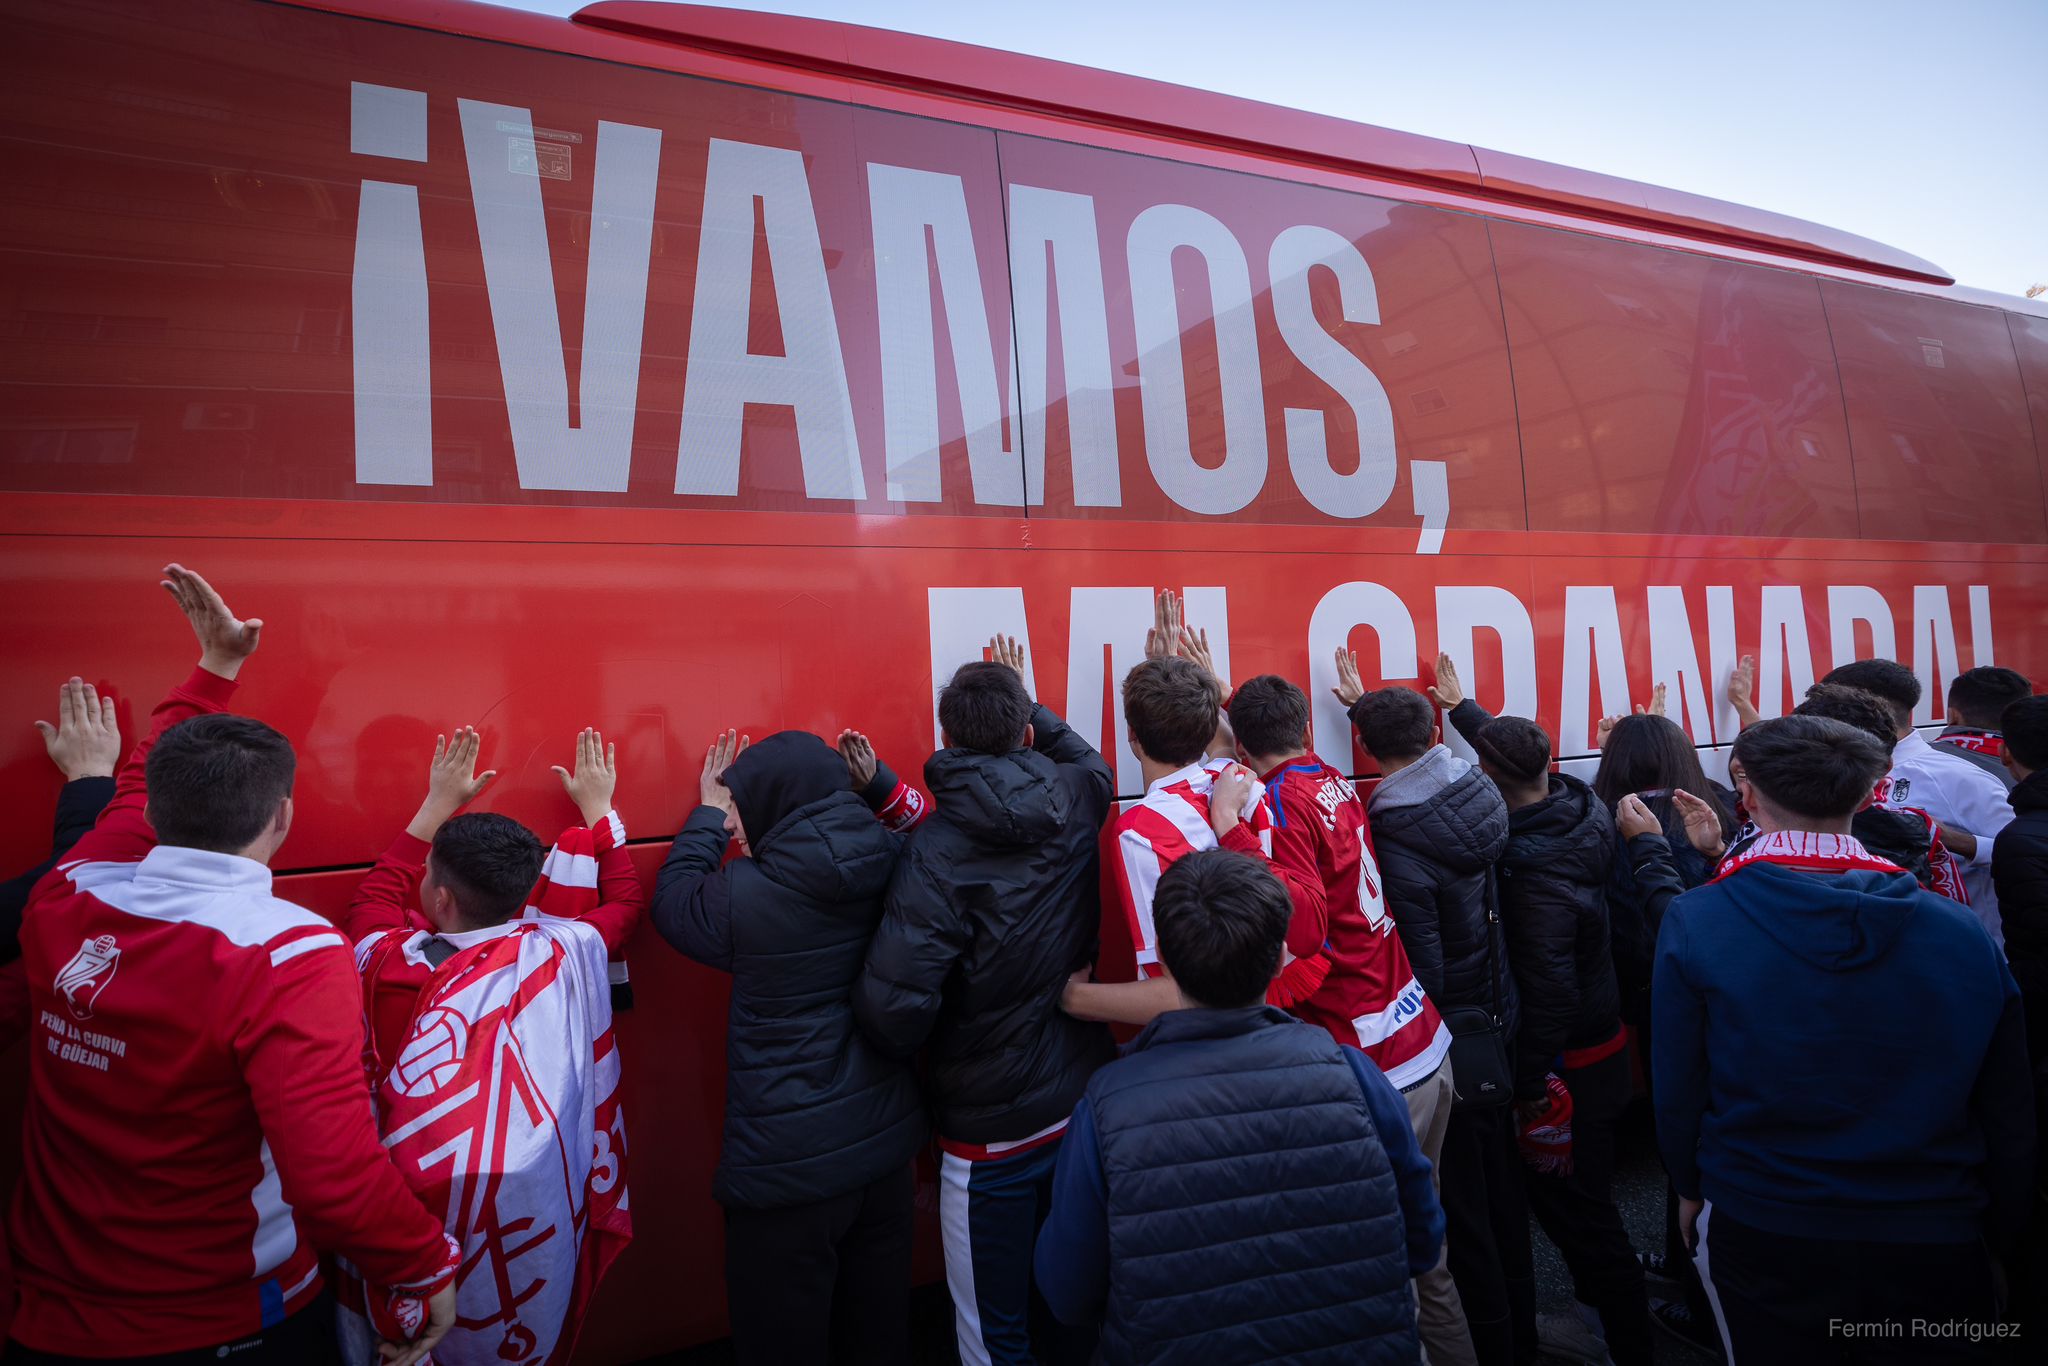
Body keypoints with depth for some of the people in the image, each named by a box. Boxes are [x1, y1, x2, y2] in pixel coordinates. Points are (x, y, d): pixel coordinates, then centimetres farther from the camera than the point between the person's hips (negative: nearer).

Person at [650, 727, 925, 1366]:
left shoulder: (747, 895, -22)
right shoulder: (897, 865, -10)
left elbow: (673, 901, 0)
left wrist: (707, 816, 11)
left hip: (788, 1163, -5)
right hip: (887, 1140, 5)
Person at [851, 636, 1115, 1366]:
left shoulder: (937, 848, -23)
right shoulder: (1078, 801, -7)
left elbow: (892, 1006, -27)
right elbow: (1087, 758, 19)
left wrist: (905, 1059, -5)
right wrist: (1026, 698, 31)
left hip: (992, 1133, -5)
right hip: (1085, 1100, 6)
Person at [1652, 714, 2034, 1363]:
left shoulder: (1696, 921, -16)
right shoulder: (1962, 930, -10)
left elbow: (1678, 1089, -8)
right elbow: (2010, 1115, 0)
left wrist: (1692, 1188, 10)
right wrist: (1993, 1231, 16)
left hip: (1761, 1237, -1)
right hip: (1935, 1246, 1)